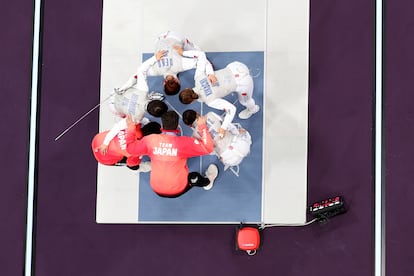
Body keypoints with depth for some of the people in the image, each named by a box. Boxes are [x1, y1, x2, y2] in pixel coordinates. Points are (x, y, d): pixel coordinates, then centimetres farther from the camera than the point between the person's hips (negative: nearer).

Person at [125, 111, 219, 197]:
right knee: (194, 177, 29)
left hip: (157, 190, 3)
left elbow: (130, 148, -2)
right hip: (178, 191, -2)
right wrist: (202, 126, -11)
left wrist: (130, 128, 10)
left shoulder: (150, 140, -14)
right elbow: (207, 148, -19)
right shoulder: (184, 142, -22)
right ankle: (207, 182, 55)